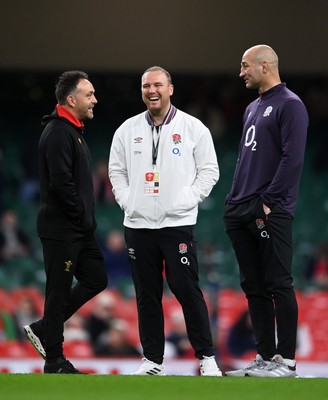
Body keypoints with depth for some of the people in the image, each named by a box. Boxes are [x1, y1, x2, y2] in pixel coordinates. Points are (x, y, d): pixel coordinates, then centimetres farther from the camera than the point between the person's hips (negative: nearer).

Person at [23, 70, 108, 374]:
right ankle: (55, 362, 3)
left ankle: (44, 329, 18)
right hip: (61, 229, -10)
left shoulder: (74, 131, 17)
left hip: (80, 229, 10)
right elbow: (61, 183, -23)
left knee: (96, 279, 12)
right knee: (60, 290, -3)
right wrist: (82, 217, -16)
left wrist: (87, 218, 11)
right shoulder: (58, 133, -16)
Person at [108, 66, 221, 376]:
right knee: (146, 294, 6)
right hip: (137, 224, 3)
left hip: (178, 223, -3)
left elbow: (209, 170, 3)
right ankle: (152, 359, 13)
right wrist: (127, 200, 3)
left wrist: (187, 200, -6)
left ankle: (206, 356, 0)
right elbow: (116, 170, 16)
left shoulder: (193, 128, 1)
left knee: (187, 289, -8)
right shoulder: (128, 130, 9)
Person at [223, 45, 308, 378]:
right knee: (254, 287, 9)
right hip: (242, 211, 9)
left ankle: (285, 360, -5)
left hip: (271, 212, -9)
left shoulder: (289, 105, -6)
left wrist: (268, 201, -16)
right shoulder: (252, 109, 20)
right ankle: (265, 356, 13)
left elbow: (292, 159, -14)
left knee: (278, 285, -7)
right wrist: (236, 200, 13)